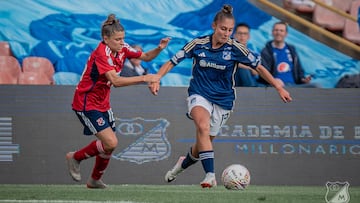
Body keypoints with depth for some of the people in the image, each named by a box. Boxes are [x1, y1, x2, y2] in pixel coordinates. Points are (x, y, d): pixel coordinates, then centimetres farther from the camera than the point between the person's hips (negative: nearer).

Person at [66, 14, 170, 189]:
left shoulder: (122, 49, -2)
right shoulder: (101, 54, -26)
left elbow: (146, 56, 10)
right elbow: (115, 80, -36)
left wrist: (159, 48, -11)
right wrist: (144, 78, -39)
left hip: (102, 103, 8)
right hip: (86, 104, -8)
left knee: (109, 145, 8)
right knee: (111, 142, -17)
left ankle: (95, 180, 28)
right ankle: (75, 157, 5)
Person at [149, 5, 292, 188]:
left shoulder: (235, 48, -8)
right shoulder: (198, 44, -8)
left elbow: (259, 67, 0)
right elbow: (172, 61, -2)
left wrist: (279, 88, -2)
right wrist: (156, 79, -16)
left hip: (222, 100, 2)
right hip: (199, 95, -1)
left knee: (202, 145, 7)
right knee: (203, 127, -32)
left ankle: (184, 163, 42)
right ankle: (210, 175, -38)